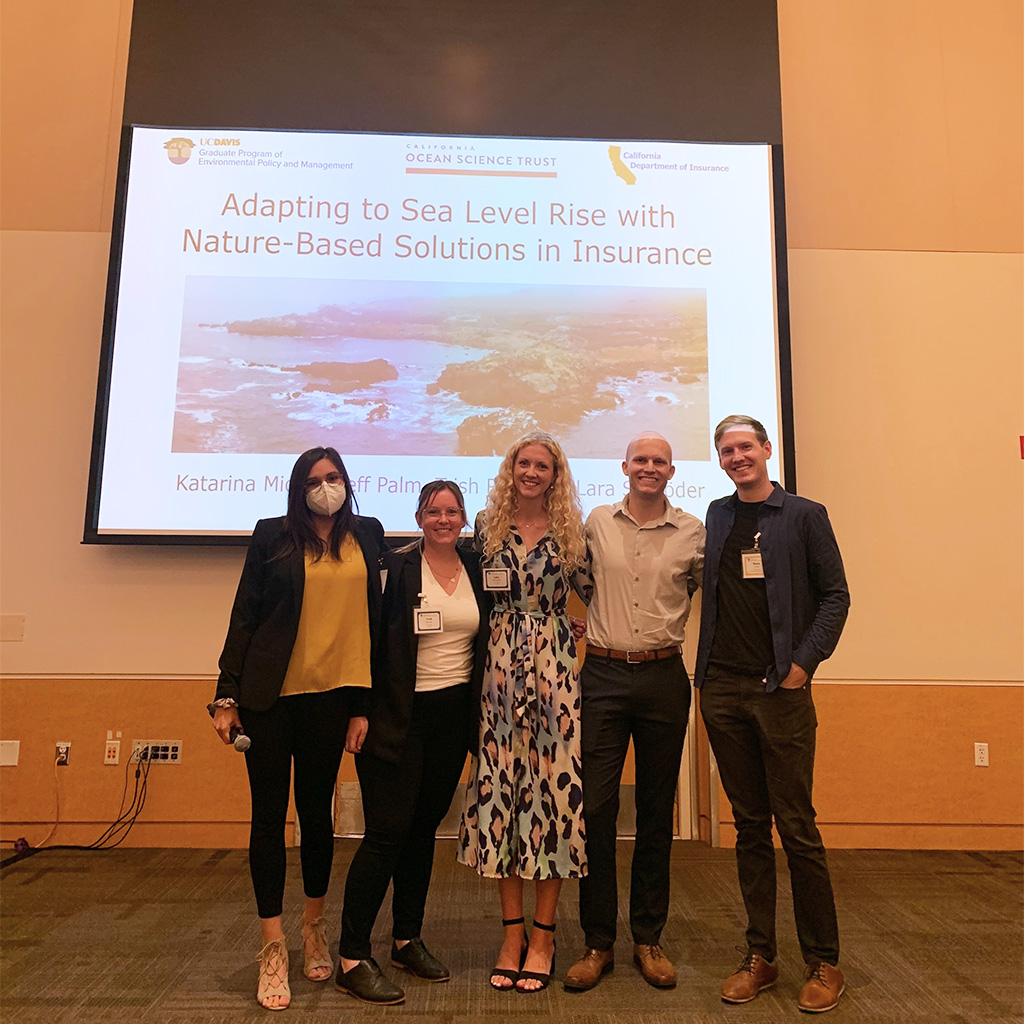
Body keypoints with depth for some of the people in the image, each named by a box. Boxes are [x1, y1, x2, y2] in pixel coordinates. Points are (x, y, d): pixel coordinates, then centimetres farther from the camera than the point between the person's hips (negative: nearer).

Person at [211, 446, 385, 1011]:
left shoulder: (366, 536, 6)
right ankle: (273, 947, 19)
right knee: (269, 813, 5)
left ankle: (314, 927, 33)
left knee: (317, 811, 12)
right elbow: (244, 616, 2)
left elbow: (373, 620, 5)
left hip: (331, 696, 1)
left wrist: (363, 703, 1)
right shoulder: (272, 536, 1)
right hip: (269, 694, -1)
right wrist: (227, 694, -2)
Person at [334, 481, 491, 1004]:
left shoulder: (477, 568, 6)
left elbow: (484, 639, 14)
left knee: (423, 827, 15)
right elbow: (371, 637, -9)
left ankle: (408, 940, 30)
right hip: (401, 715, -5)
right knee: (387, 831, -2)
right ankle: (352, 958, 11)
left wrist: (478, 715, 7)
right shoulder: (395, 567, -8)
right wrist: (363, 707, -13)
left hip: (453, 713, 5)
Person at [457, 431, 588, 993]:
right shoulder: (488, 526, 8)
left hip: (555, 666, -1)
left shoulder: (571, 533, 5)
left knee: (552, 783, 1)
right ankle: (512, 932, 20)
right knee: (500, 785, 3)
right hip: (499, 666, 1)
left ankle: (542, 935, 17)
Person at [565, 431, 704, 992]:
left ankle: (648, 938, 26)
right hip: (603, 675, 0)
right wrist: (602, 617, 10)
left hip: (664, 677, 0)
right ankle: (597, 941, 17)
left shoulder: (692, 532, 2)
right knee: (595, 808, 0)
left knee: (656, 812, 10)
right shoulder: (596, 522, 5)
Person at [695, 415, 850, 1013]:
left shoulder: (805, 516, 2)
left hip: (781, 689, -3)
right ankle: (760, 957, 23)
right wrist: (706, 664, 8)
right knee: (750, 826, 11)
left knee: (797, 827, 2)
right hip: (723, 689, 4)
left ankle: (824, 963, 19)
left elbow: (835, 595, 1)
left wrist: (803, 662, -8)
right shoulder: (716, 517, 12)